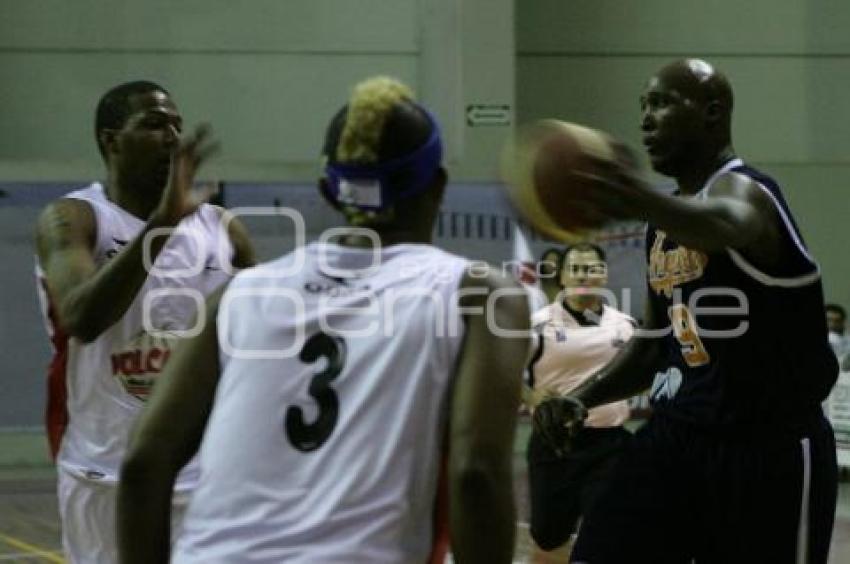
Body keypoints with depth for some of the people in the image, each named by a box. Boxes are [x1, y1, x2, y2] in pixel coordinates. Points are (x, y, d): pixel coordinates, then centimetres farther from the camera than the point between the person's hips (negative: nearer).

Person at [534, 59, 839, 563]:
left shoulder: (741, 189, -16)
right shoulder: (668, 220, 12)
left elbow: (727, 224, -44)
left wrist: (646, 203, -66)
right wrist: (583, 397, 5)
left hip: (769, 450, -7)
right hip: (678, 435, 7)